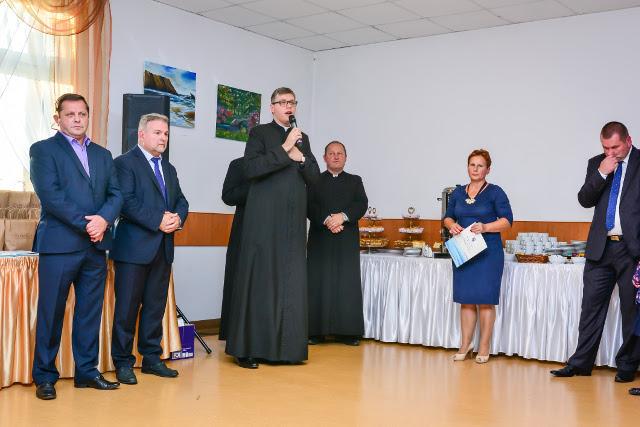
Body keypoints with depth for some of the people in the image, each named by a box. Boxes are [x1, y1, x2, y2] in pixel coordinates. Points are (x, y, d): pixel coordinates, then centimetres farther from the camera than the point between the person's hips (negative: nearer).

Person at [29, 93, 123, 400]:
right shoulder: (43, 150, 3)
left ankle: (87, 371, 18)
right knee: (51, 312, 1)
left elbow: (116, 194, 10)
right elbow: (50, 195, -10)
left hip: (96, 245, 5)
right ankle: (45, 376, 12)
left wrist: (103, 219, -11)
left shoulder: (103, 155, 18)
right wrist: (85, 224, -15)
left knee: (91, 312, 9)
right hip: (59, 244, -5)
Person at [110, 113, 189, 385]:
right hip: (134, 247, -7)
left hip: (163, 247, 7)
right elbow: (127, 202, -15)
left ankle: (151, 358, 20)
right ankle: (123, 362, 9)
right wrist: (158, 221, -18)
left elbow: (181, 201, 16)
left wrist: (178, 218, -6)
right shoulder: (125, 163, -3)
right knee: (127, 306, 0)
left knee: (156, 305, 11)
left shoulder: (169, 169, 20)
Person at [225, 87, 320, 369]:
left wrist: (301, 157, -4)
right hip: (264, 221, -5)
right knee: (258, 281, -2)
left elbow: (315, 177, 13)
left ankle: (287, 347, 11)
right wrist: (284, 149, -13)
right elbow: (251, 168, -12)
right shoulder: (259, 133, 3)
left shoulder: (302, 138, 18)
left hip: (293, 221, 5)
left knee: (291, 283, 4)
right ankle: (247, 349, 4)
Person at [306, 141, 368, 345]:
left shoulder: (355, 181, 17)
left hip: (347, 241, 1)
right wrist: (327, 220, -16)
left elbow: (362, 204, 2)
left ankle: (348, 332, 0)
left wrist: (343, 216, -15)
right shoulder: (315, 181, 13)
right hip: (320, 239, -1)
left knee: (348, 284, -3)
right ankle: (315, 331, 1)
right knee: (318, 284, -3)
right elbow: (309, 206, -1)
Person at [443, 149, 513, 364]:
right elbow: (448, 217, 16)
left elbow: (507, 220, -7)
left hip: (488, 252, -4)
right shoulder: (458, 192, 12)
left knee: (485, 299, -1)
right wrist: (452, 225, -6)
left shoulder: (495, 192, -2)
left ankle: (484, 347, 8)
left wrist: (485, 227, -21)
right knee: (466, 299, 8)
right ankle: (465, 344, 18)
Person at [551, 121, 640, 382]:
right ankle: (581, 363, 12)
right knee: (592, 306, 6)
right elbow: (584, 200, 3)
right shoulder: (597, 164, 11)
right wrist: (601, 173, -10)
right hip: (601, 247, 3)